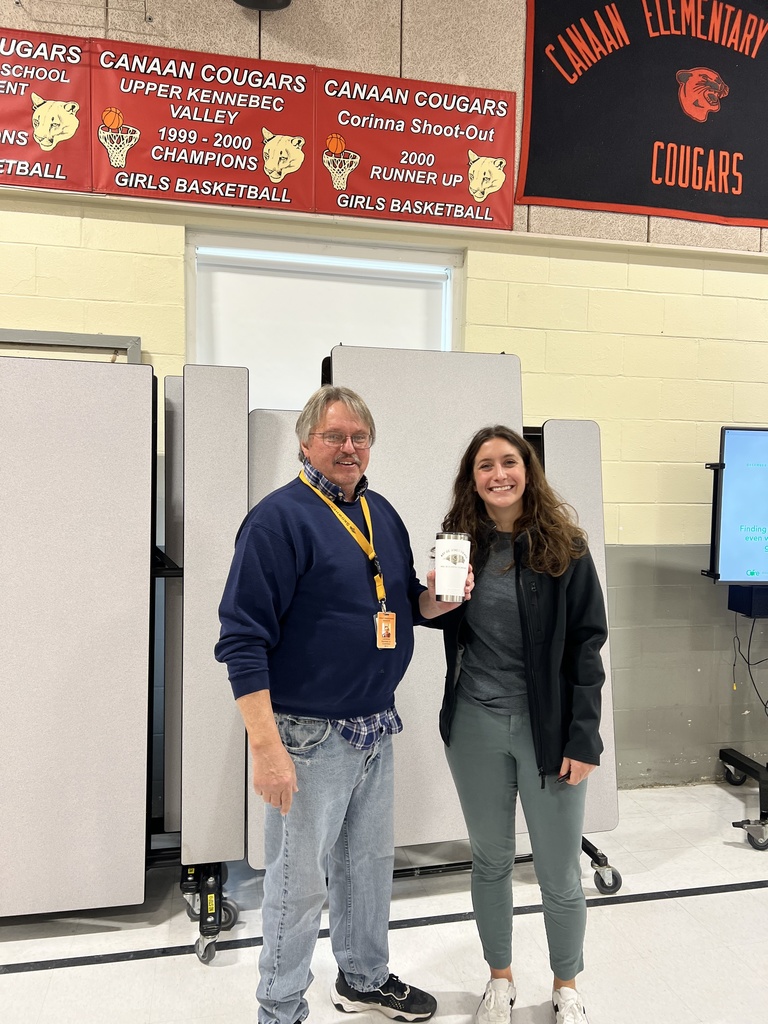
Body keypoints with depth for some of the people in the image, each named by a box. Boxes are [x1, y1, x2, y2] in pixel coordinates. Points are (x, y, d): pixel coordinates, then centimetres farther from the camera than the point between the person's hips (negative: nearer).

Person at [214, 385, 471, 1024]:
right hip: (309, 733, -7)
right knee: (299, 882, 8)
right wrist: (266, 748, -23)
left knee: (371, 861, 22)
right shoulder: (280, 517, -15)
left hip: (375, 727, 7)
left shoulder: (383, 515, 8)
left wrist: (436, 598, -7)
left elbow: (405, 606, 16)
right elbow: (243, 638, -19)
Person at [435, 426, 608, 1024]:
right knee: (491, 860, 17)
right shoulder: (460, 543, 2)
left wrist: (583, 738, -11)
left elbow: (587, 644, -7)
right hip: (476, 725, 3)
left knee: (559, 872, 10)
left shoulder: (564, 547, -7)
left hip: (548, 726, -2)